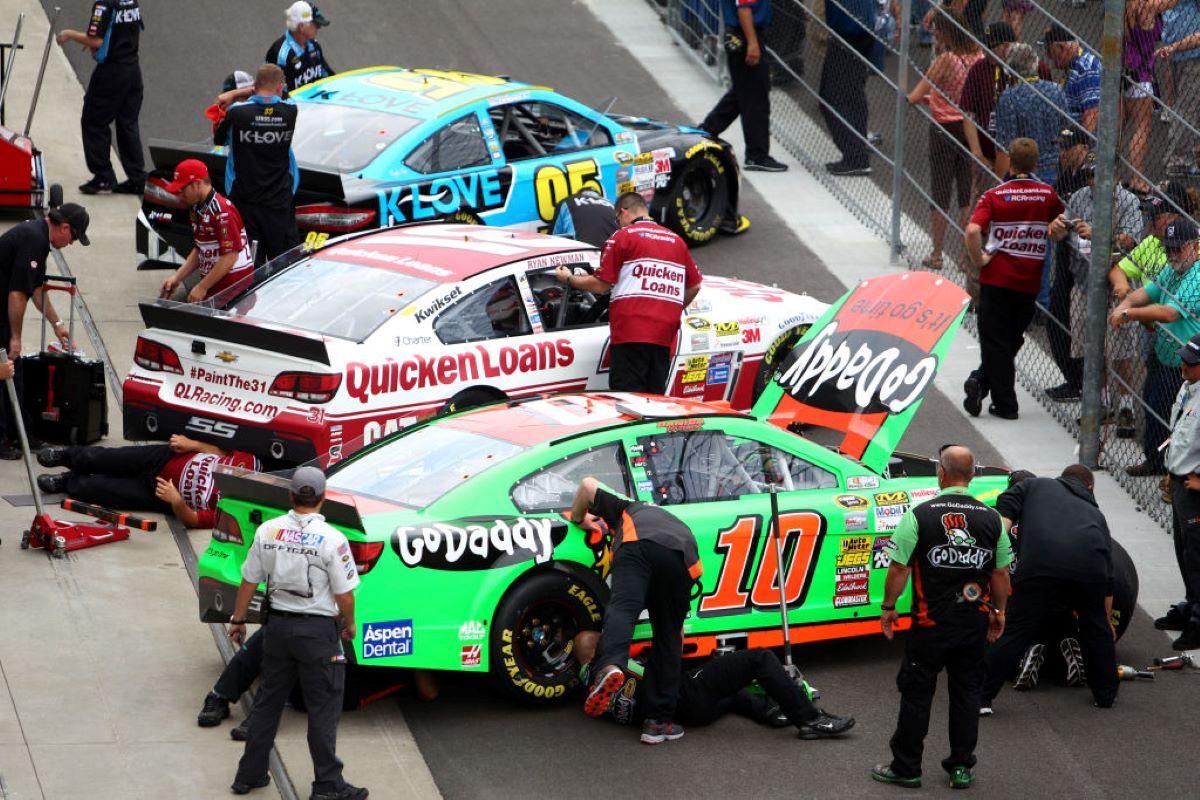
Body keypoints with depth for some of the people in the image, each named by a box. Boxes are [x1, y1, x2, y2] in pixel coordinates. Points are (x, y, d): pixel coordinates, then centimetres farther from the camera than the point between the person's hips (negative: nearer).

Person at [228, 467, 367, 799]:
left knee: (267, 702, 16)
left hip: (277, 625, 5)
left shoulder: (267, 531, -2)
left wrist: (237, 620, 18)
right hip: (317, 630, -5)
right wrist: (349, 624, 8)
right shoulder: (332, 539, -15)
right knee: (323, 708, 4)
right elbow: (344, 594, -11)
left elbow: (249, 582, 5)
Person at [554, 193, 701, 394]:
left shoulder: (622, 237, 0)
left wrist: (569, 279, 15)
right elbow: (695, 286, 21)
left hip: (631, 332, -5)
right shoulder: (676, 241, 17)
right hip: (665, 335, 5)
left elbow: (601, 285, -1)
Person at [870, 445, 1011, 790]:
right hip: (974, 622, 3)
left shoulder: (920, 515, -12)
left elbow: (899, 568, -11)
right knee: (967, 692, 13)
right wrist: (999, 612, 18)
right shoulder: (991, 519, -1)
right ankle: (962, 767, 18)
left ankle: (906, 767, 14)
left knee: (916, 692, 7)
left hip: (931, 622, -3)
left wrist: (888, 607, 2)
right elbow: (1000, 573, 5)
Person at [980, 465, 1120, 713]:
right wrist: (1107, 620, 47)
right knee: (1097, 628, 26)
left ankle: (981, 698, 2)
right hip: (1089, 566, 2)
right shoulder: (1094, 513, 35)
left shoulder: (1035, 485, 31)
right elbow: (1107, 574, 37)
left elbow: (1005, 513, 10)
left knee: (1016, 631, 3)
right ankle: (1106, 694, 35)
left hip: (1040, 564, -2)